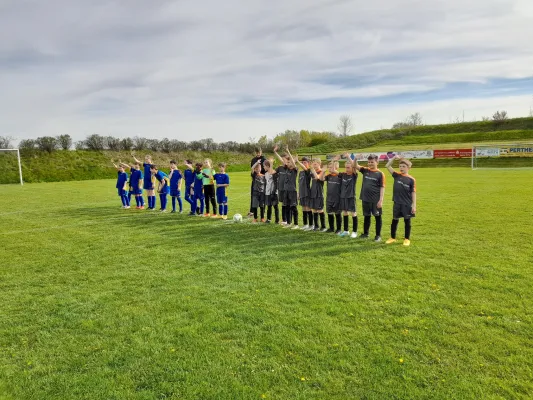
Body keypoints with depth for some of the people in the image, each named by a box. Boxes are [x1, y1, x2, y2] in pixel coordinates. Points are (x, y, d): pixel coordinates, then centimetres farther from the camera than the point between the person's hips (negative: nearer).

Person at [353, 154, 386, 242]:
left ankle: (378, 235, 14)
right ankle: (365, 233, 27)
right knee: (367, 216, 15)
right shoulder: (365, 170, 6)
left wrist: (381, 200, -12)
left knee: (378, 217, 5)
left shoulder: (380, 173, -5)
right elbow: (355, 166, 2)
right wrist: (356, 158, -18)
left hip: (376, 200, -4)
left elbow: (382, 188, -6)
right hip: (365, 199, 4)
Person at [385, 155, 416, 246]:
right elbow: (388, 166, -1)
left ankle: (407, 239, 18)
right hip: (397, 203, 2)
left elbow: (413, 193, -3)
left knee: (407, 221, 7)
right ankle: (393, 237, 23)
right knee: (395, 220, 11)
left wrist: (414, 205, -7)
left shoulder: (411, 179, -4)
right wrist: (394, 158, -11)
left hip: (407, 204, -2)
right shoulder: (397, 175, 3)